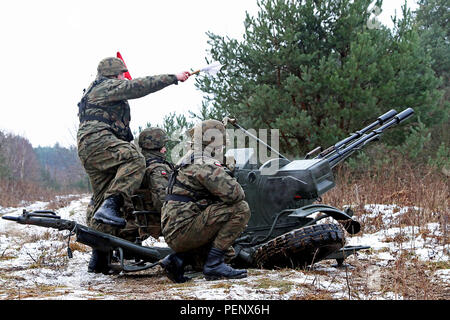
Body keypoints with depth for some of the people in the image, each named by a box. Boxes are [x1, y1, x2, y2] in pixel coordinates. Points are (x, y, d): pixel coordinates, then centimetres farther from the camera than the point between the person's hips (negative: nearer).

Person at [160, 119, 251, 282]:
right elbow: (234, 194, -23)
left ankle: (179, 258, 10)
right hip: (183, 231, -10)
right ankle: (214, 263, -13)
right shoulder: (205, 165, -13)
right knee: (241, 209, -14)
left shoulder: (188, 161, 21)